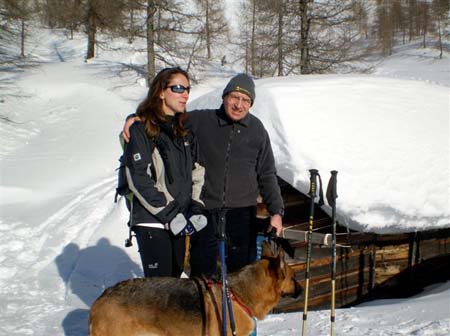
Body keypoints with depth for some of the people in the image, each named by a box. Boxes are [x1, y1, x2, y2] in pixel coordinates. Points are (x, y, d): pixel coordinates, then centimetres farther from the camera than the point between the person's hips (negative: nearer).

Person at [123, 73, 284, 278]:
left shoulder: (256, 129, 3)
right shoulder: (200, 121, -2)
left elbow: (267, 175, 8)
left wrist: (276, 211, 2)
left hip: (242, 213, 1)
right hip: (204, 210, -1)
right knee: (202, 272, 10)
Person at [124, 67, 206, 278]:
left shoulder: (185, 129, 12)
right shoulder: (141, 129, -9)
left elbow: (197, 171, 14)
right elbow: (139, 180, -15)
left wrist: (196, 206, 0)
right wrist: (169, 213, -16)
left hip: (179, 220, 7)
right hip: (152, 222, -7)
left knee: (175, 276, 13)